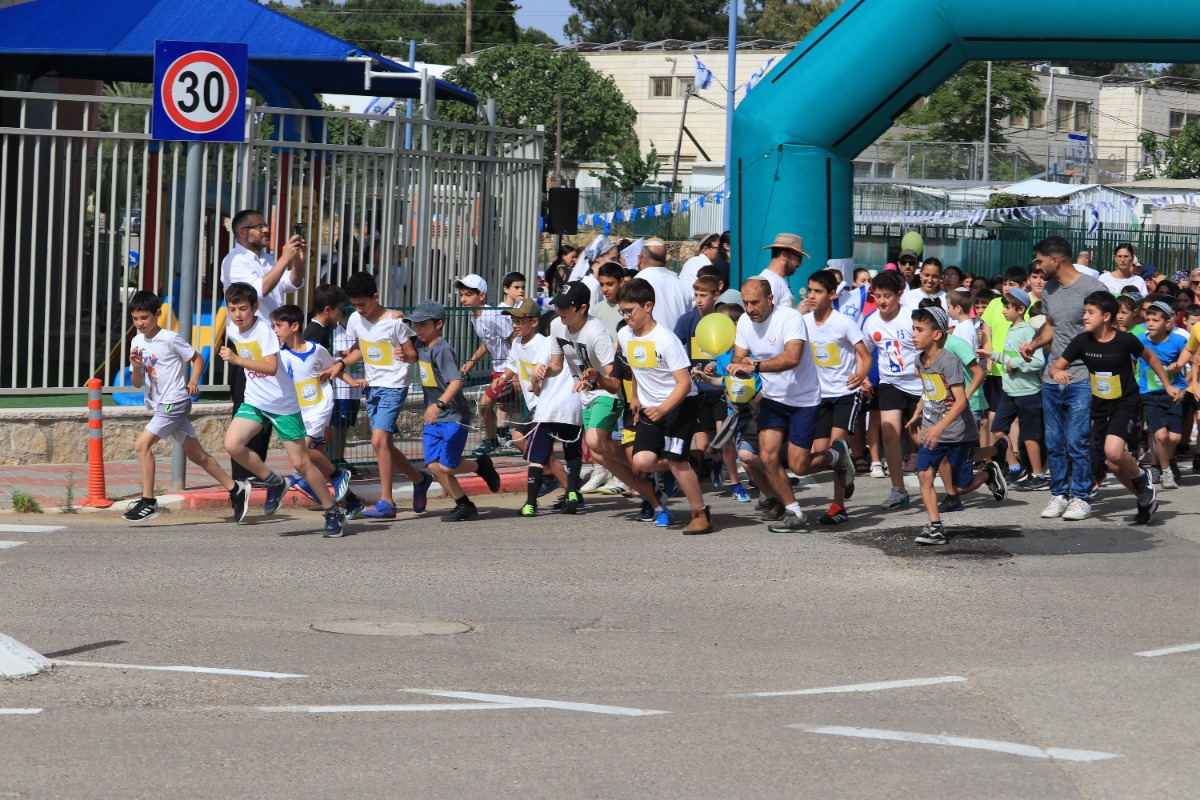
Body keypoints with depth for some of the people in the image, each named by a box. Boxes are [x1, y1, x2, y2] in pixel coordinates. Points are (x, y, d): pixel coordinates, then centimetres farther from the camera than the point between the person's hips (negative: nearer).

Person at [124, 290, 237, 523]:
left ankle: (148, 502, -12)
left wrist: (193, 382, -16)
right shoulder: (137, 342, 8)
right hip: (160, 405, 8)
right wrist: (136, 367, -12)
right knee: (196, 454, 11)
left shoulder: (170, 338, -11)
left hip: (174, 402, -8)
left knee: (142, 445, -17)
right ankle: (235, 490, 20)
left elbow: (197, 359, -2)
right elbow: (137, 383, 9)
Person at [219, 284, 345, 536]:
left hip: (282, 403, -6)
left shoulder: (263, 330, -20)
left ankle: (333, 512, 12)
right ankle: (274, 483, 5)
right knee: (232, 444, -18)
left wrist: (238, 360, -37)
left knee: (300, 462, -3)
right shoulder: (232, 331, 2)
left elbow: (271, 367, -32)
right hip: (254, 401, 6)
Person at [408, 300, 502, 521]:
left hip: (453, 417, -8)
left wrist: (439, 405, -46)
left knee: (446, 467, -9)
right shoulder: (421, 347, 6)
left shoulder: (442, 349, -19)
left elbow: (456, 381, -32)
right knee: (433, 465, -1)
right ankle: (464, 504, 11)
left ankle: (481, 465, 19)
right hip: (433, 419, 8)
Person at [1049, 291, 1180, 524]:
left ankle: (1141, 477, 3)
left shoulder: (1126, 340, -17)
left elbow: (1149, 357, 3)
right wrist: (1057, 372, -29)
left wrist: (1168, 385, 8)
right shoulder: (1082, 341, -10)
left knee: (1113, 451, -27)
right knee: (1114, 464, 7)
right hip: (1100, 406, 5)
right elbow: (1056, 366, -4)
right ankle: (1145, 499, 29)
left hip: (1127, 403, -5)